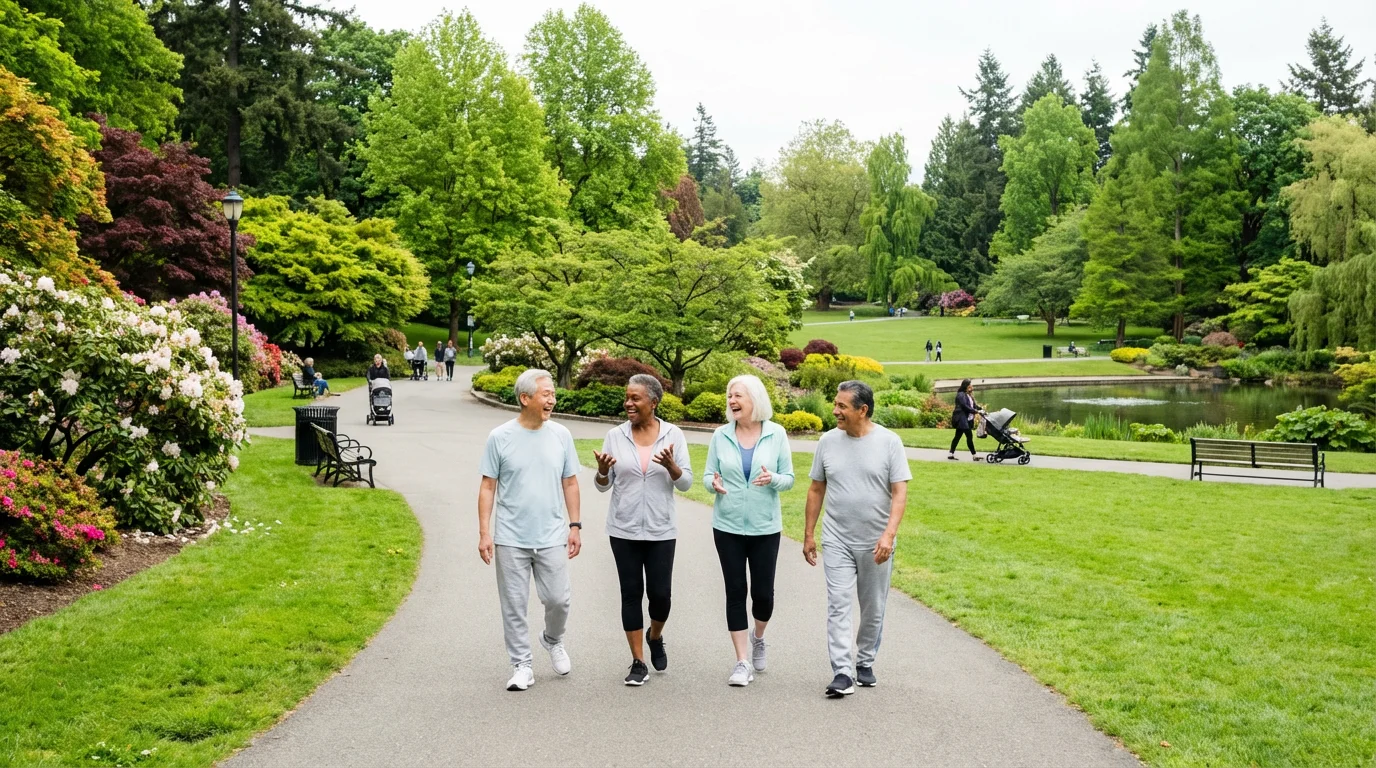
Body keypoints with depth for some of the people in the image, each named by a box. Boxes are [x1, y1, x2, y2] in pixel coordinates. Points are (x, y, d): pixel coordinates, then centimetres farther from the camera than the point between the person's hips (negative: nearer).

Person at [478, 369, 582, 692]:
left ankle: (553, 640, 35)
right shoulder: (500, 437, -5)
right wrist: (484, 533, -6)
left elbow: (570, 483, 8)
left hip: (552, 537, 2)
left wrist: (575, 526, 5)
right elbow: (488, 487, -2)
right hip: (510, 539, -1)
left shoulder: (561, 435, 1)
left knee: (558, 599, 5)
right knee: (514, 605, 5)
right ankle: (522, 666, 18)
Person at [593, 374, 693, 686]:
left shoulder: (673, 435, -3)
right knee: (631, 594, 3)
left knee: (660, 594, 1)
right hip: (624, 530, 1)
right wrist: (602, 469, -19)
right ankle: (638, 663, 14)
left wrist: (671, 465, -22)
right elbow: (603, 486, 3)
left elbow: (686, 483, -2)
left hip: (661, 530, 0)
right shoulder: (615, 436, -1)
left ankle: (655, 637, 33)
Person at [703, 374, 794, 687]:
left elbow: (789, 477, 0)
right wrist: (714, 483, -19)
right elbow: (708, 474, 4)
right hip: (728, 526, 1)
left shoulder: (776, 434, -4)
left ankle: (758, 638, 37)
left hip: (765, 526, 0)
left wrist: (773, 479, -22)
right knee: (735, 591, 1)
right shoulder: (721, 435, -1)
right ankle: (743, 661, 10)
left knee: (763, 592, 5)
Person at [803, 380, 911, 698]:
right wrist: (808, 535, 8)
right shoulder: (828, 441, 1)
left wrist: (889, 534, -21)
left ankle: (865, 664, 29)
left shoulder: (889, 442, -7)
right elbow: (816, 490, 8)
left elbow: (900, 493, -9)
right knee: (838, 606, -7)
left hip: (875, 543, -1)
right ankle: (842, 673, -7)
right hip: (837, 540, 1)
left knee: (873, 610, 11)